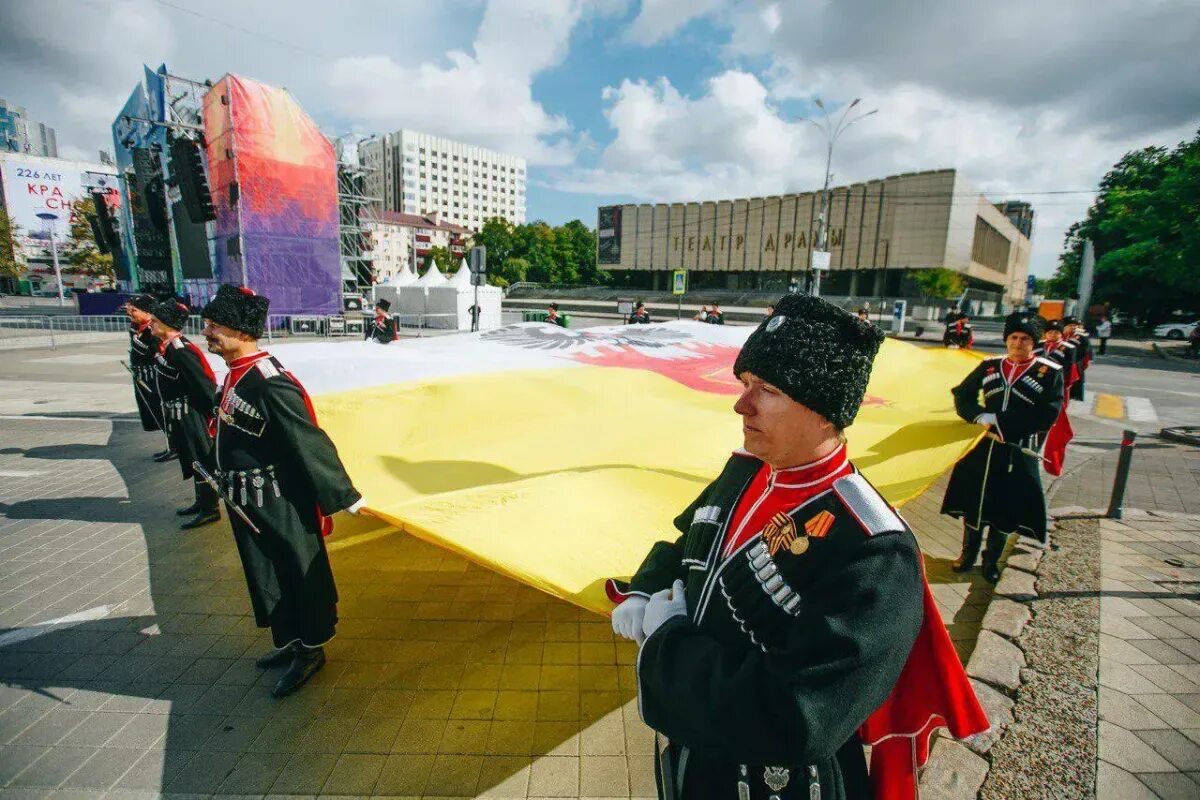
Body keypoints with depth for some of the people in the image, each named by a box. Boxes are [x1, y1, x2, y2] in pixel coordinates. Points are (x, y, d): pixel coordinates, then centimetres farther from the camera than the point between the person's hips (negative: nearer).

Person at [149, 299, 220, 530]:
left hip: (189, 415, -10)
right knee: (191, 459, 18)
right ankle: (201, 501, 31)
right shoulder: (166, 346, 9)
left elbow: (203, 384, -24)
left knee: (200, 459, -1)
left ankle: (210, 509, 9)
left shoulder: (180, 350, -22)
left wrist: (214, 411, -21)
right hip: (179, 415, 10)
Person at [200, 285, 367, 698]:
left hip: (282, 508, -10)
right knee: (265, 577, 22)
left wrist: (347, 496, -22)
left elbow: (310, 443, -25)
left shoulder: (270, 382, -25)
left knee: (300, 576, 8)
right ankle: (289, 642, 41)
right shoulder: (235, 376, 5)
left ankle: (310, 650, 27)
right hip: (248, 505, 10)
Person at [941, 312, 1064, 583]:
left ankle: (992, 560, 29)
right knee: (973, 500, 12)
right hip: (982, 447, 2)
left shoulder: (1051, 372, -4)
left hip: (1019, 454, -2)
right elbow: (962, 394, 5)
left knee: (1006, 509, 8)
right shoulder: (989, 366, 5)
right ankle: (968, 553, 32)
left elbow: (1047, 416, -13)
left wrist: (999, 421, -19)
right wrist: (980, 416, -14)